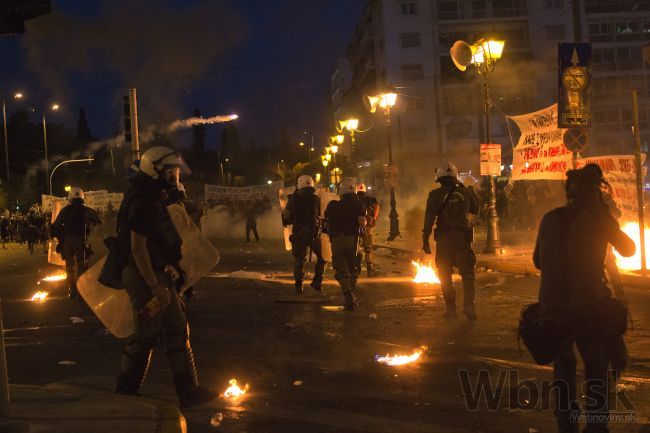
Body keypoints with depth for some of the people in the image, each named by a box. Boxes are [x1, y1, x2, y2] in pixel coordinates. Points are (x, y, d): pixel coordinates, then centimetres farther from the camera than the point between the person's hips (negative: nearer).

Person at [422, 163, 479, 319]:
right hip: (463, 238, 1)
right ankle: (469, 305, -5)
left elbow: (429, 218, -10)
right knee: (468, 273, 7)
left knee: (445, 275, 10)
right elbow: (475, 209, 20)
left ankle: (450, 308, 9)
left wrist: (425, 239, -9)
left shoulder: (435, 195, -4)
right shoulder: (465, 192, 3)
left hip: (444, 239, -1)